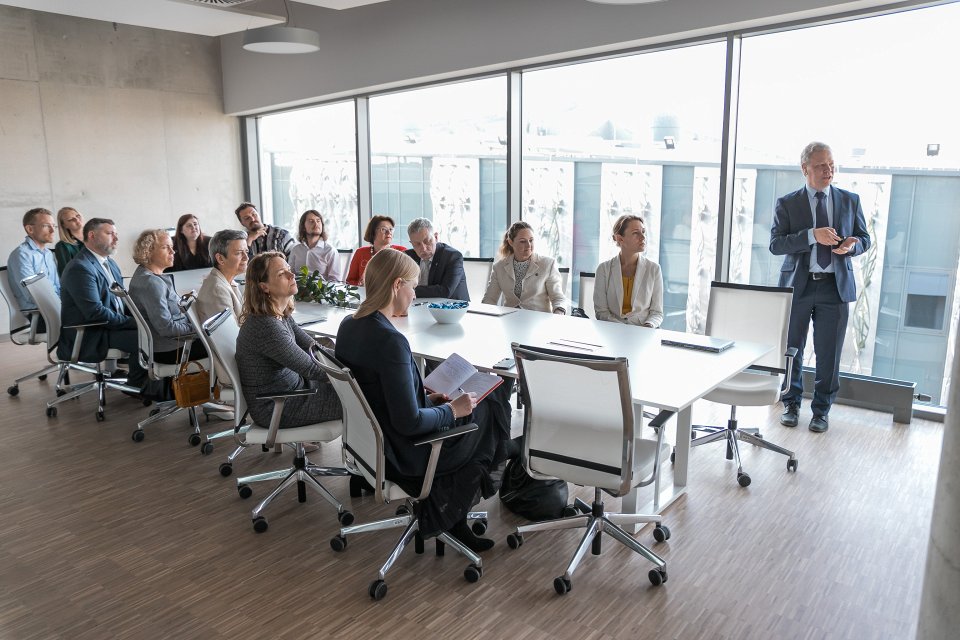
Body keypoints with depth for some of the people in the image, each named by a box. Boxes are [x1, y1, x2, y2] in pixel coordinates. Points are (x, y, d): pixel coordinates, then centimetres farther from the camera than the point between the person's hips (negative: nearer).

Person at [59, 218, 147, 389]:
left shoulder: (110, 263, 13)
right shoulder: (80, 268, -18)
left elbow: (121, 298, 16)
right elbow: (95, 312, -25)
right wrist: (131, 322, -21)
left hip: (112, 323, 10)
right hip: (88, 336, -9)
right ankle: (136, 386, -3)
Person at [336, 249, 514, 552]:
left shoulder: (349, 325, -1)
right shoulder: (391, 341, -30)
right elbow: (410, 422, -27)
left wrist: (426, 398, 9)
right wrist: (452, 410, -12)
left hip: (369, 438, 9)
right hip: (400, 456, -8)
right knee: (486, 408, 12)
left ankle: (451, 518, 23)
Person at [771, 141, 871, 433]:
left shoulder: (850, 200, 7)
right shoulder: (787, 203, 0)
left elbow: (864, 238, 13)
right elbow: (775, 244, -9)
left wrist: (851, 245, -11)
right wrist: (812, 235, -22)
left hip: (836, 286, 1)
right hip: (798, 285, -1)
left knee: (829, 353, 4)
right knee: (791, 349, 9)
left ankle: (821, 410, 20)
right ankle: (792, 404, 27)